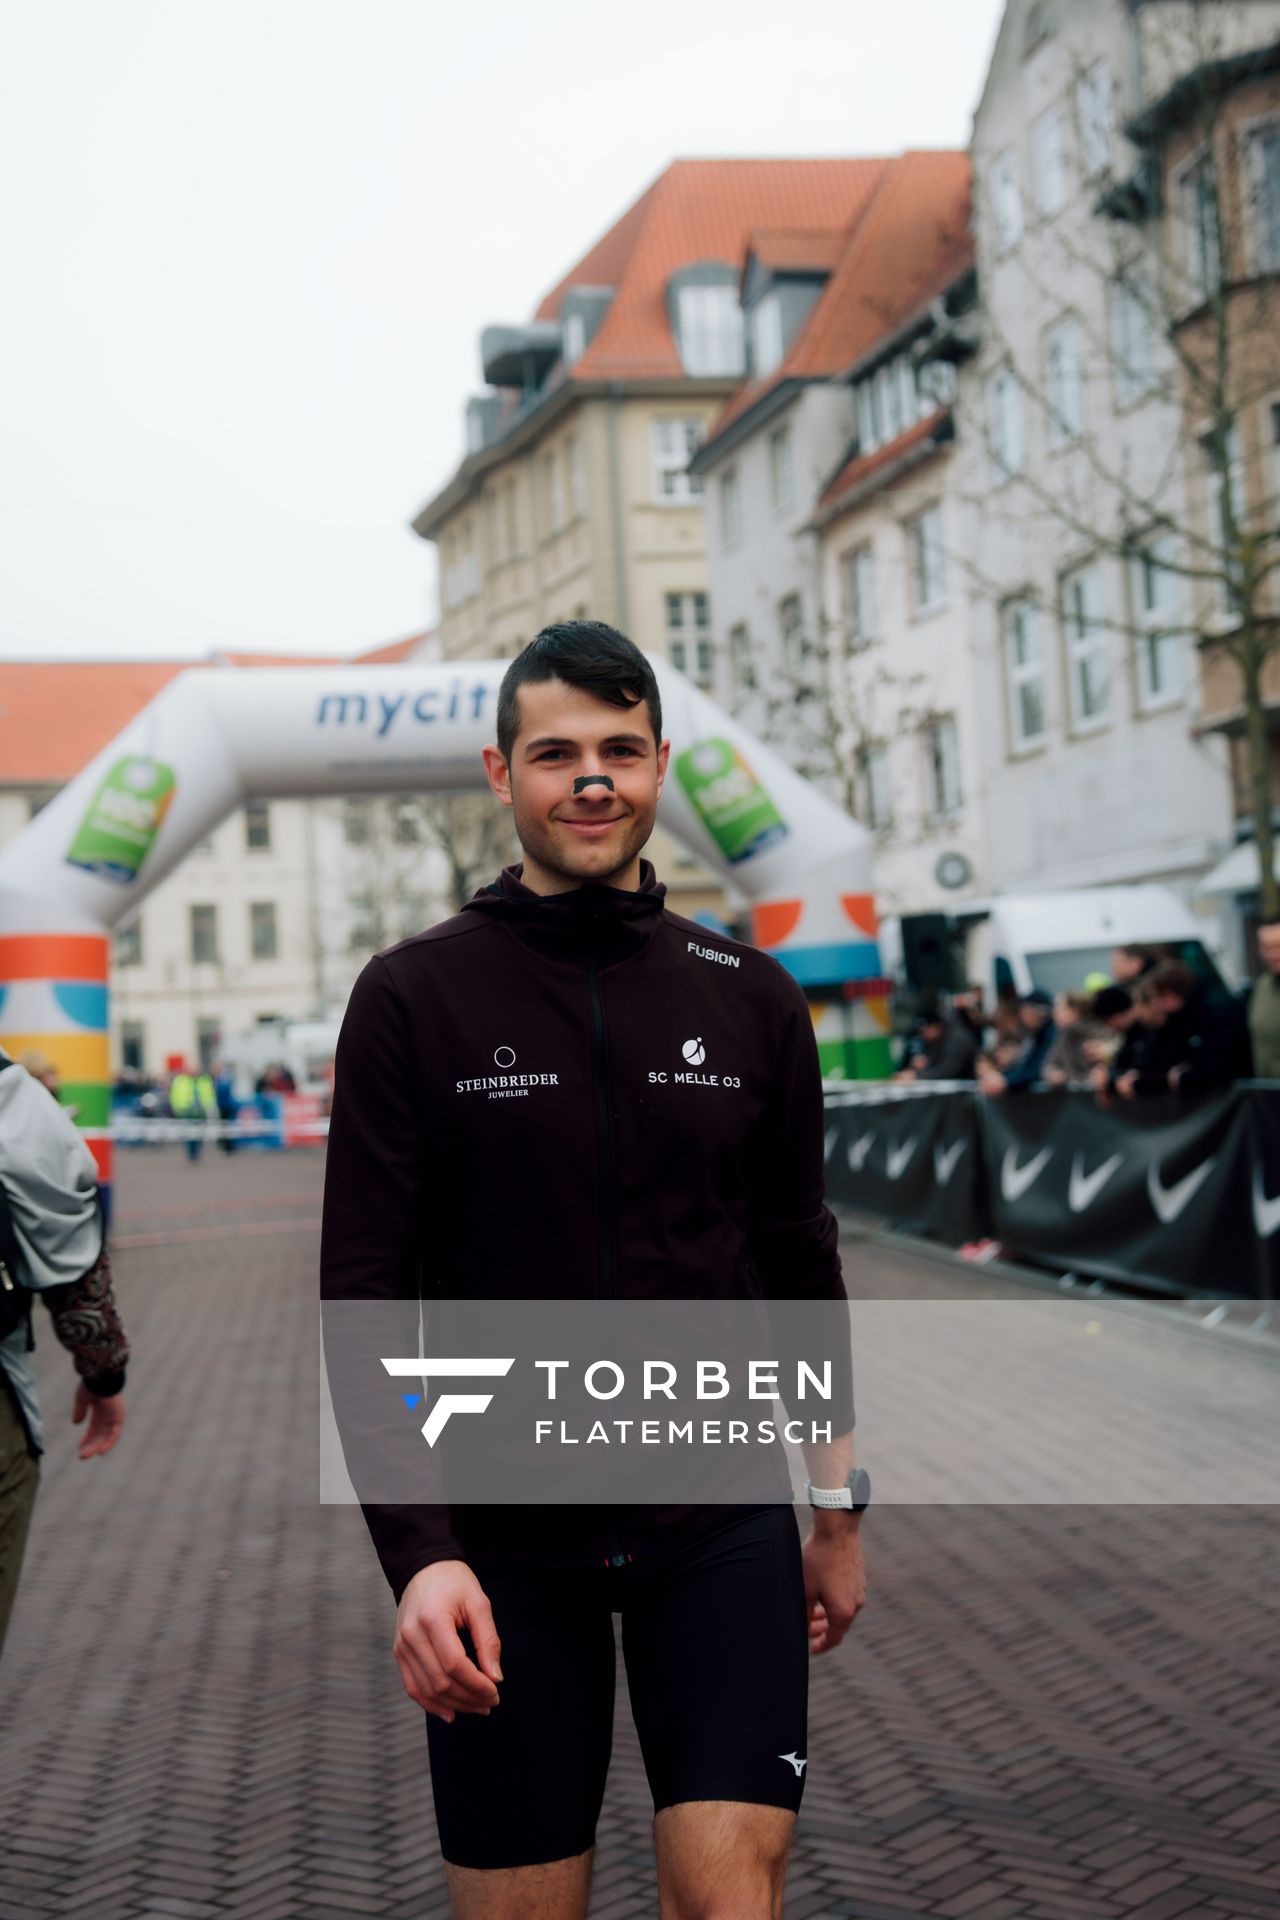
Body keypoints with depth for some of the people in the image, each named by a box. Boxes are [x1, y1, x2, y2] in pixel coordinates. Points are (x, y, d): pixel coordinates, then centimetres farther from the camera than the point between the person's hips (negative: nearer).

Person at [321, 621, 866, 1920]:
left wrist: (839, 1511, 14)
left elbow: (801, 1266, 12)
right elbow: (364, 1299, -8)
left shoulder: (751, 998, 4)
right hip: (501, 1543, -1)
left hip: (721, 1528, 2)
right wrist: (418, 1554, -17)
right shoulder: (411, 998, -4)